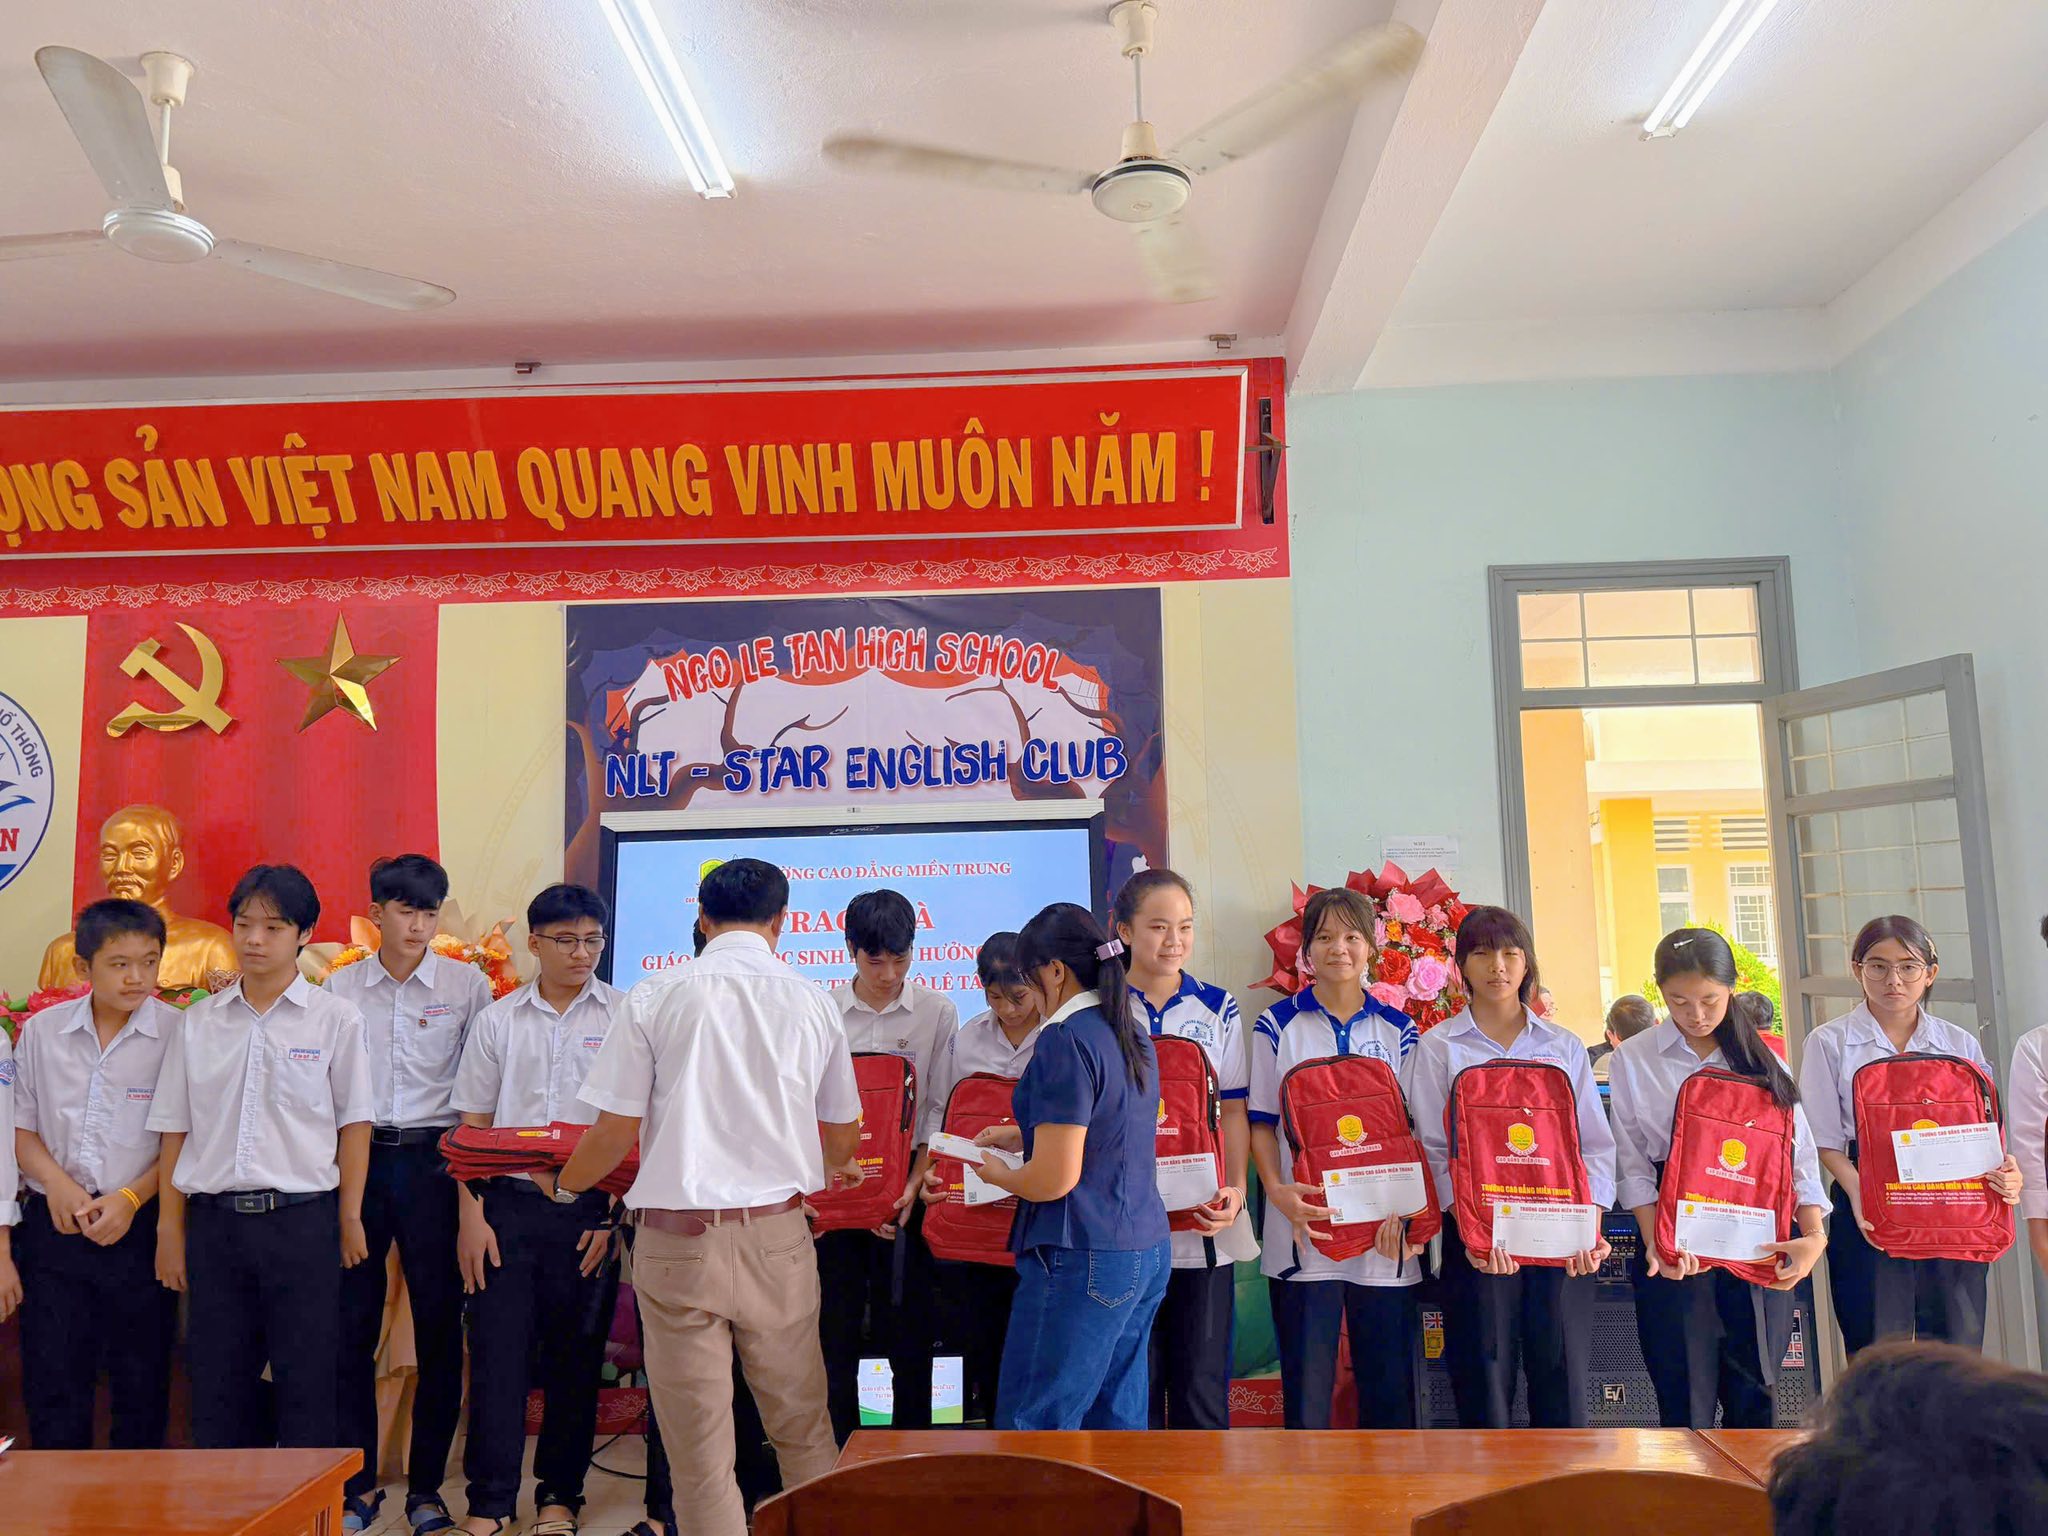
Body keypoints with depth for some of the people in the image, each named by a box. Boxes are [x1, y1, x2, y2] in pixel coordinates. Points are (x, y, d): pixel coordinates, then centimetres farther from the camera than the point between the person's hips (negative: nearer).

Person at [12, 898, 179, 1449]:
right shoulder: (43, 1031, 4)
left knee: (141, 1381, 7)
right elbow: (20, 1124, 10)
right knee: (51, 1377, 8)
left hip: (141, 1226, -2)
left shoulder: (177, 1034, -7)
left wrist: (130, 1199, -14)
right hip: (55, 1224, 3)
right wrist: (57, 1182, -6)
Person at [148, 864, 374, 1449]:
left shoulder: (335, 1019, -1)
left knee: (308, 1384, 3)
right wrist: (170, 1227, 6)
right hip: (215, 1220, 3)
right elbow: (175, 1130, 9)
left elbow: (354, 1124, 1)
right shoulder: (198, 1022, 7)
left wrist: (350, 1218, -2)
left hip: (302, 1219, -3)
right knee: (217, 1380, 10)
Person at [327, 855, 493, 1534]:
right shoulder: (339, 987, 6)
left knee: (439, 1325, 4)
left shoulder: (467, 985, 1)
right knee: (352, 1324, 5)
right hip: (355, 1159, 1)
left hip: (432, 1160, -1)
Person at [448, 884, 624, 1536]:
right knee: (497, 1352, 2)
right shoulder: (497, 1021, 7)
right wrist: (471, 1217, 0)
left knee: (575, 1357, 7)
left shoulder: (624, 1016, 1)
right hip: (508, 1205, 1)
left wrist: (617, 1214, -6)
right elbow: (472, 1126, 8)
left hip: (587, 1210, -1)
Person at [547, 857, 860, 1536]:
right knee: (802, 1429, 16)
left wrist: (563, 1186, 17)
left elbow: (617, 1129, -4)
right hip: (778, 1233, 2)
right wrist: (835, 1168, 37)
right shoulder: (813, 1004, 2)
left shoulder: (654, 998, -4)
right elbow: (844, 1136, 14)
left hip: (677, 1236, -1)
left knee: (699, 1451, 9)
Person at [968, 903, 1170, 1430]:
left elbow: (1056, 1178, -19)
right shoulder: (1132, 1035, 11)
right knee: (1120, 1417, 15)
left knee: (1033, 1424, 1)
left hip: (1082, 1260, -9)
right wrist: (1023, 1135, 24)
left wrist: (996, 1174, -1)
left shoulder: (1066, 1041, -16)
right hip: (1148, 1251, 9)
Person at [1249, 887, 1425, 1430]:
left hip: (1385, 1234, 2)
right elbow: (1261, 1121, 3)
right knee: (1305, 1389, 4)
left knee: (1392, 1389, 7)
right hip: (1302, 1226, -1)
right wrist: (1276, 1190, -13)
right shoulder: (1278, 1024, 3)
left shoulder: (1398, 1030, 8)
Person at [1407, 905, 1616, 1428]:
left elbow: (1597, 1144, 9)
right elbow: (1434, 1150, -2)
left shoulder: (1565, 1046, 13)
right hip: (1479, 1238, -2)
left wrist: (1589, 1226, -6)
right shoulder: (1439, 1047, 5)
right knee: (1484, 1392, 0)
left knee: (1564, 1389, 2)